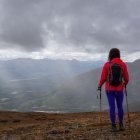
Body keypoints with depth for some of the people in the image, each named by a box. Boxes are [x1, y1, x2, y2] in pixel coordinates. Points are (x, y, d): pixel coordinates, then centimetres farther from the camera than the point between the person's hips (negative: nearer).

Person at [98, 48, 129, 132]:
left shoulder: (107, 65, -9)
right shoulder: (123, 64, -5)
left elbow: (103, 78, -7)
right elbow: (126, 78, 1)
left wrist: (100, 86, 11)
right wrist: (125, 83, 24)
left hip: (109, 89, -1)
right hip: (119, 89, 1)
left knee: (112, 107, 2)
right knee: (120, 107, 15)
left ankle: (114, 127, 5)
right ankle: (121, 125, 16)